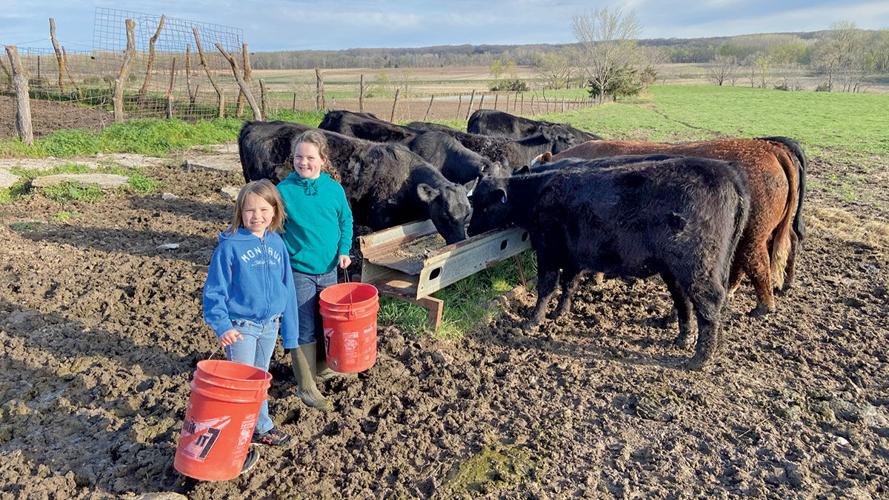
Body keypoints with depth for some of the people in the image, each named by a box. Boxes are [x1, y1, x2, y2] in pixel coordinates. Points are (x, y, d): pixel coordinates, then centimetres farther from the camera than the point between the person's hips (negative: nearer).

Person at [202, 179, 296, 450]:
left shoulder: (277, 243, 0)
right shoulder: (229, 246, -14)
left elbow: (287, 288, 6)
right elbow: (213, 291, -11)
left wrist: (289, 329, 7)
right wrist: (222, 326, -22)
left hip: (270, 325, 5)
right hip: (240, 327, -4)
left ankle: (261, 428, 38)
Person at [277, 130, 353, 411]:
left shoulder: (334, 189, -2)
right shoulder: (284, 190, -11)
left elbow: (346, 220, 9)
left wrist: (344, 250, -2)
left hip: (329, 269, 4)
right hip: (299, 271, -4)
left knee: (325, 322, 19)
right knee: (305, 329, 2)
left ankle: (320, 367, 41)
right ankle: (306, 386, 15)